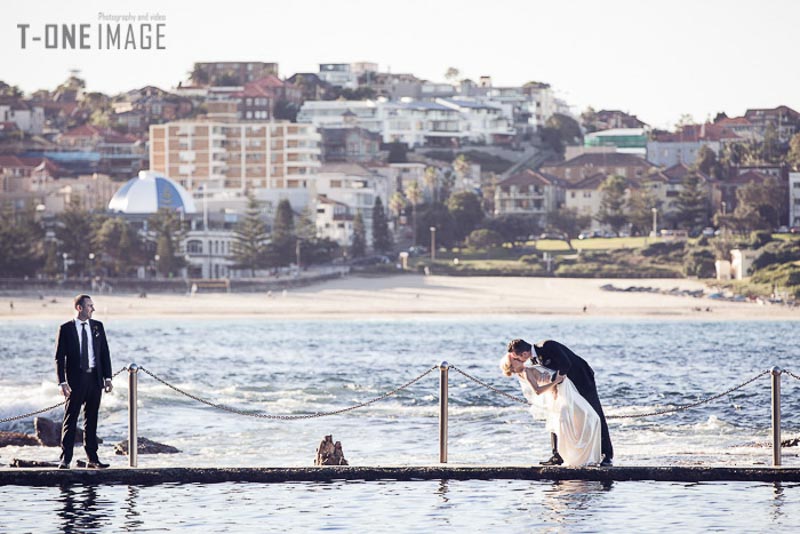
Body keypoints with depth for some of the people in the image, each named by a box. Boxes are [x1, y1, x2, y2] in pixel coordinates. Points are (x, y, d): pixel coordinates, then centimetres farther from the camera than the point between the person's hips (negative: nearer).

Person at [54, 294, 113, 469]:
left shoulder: (97, 326, 8)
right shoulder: (66, 329, -3)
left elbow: (105, 353, 10)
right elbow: (60, 357, -5)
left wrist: (107, 378, 3)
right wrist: (62, 382, -13)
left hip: (95, 378, 4)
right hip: (75, 379, -4)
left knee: (91, 420, 8)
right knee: (70, 420, -3)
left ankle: (92, 459, 12)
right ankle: (65, 459, -1)